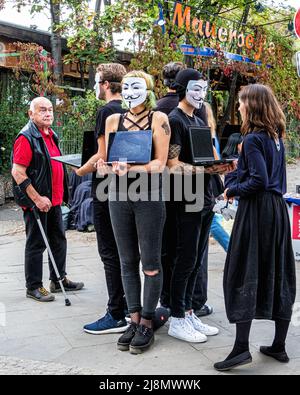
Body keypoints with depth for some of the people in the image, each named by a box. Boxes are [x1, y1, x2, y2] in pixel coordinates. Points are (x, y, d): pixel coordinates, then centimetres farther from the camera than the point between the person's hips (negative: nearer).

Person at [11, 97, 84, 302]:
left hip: (54, 200, 9)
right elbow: (17, 172, -20)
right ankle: (33, 287, 13)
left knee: (59, 240, 16)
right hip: (37, 202, -9)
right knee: (36, 244, 1)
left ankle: (59, 279, 29)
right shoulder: (27, 137, -14)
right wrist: (37, 198, -21)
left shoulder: (51, 135, 14)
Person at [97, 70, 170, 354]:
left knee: (150, 262, 0)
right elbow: (108, 159, 11)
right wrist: (108, 166, -12)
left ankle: (147, 323, 11)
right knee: (127, 261, 8)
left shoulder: (158, 119, -1)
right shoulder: (113, 120, 10)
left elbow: (160, 162, -8)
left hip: (148, 195, -4)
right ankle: (134, 319, 18)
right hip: (119, 195, 4)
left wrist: (133, 169, -23)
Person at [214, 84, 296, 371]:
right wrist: (243, 165, 19)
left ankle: (241, 348, -2)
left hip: (256, 210, -8)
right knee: (277, 274, 11)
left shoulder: (253, 139, -12)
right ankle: (279, 346, 20)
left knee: (243, 275, -3)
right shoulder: (276, 137, 13)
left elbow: (258, 181, -19)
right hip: (278, 208, 8)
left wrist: (232, 191, -6)